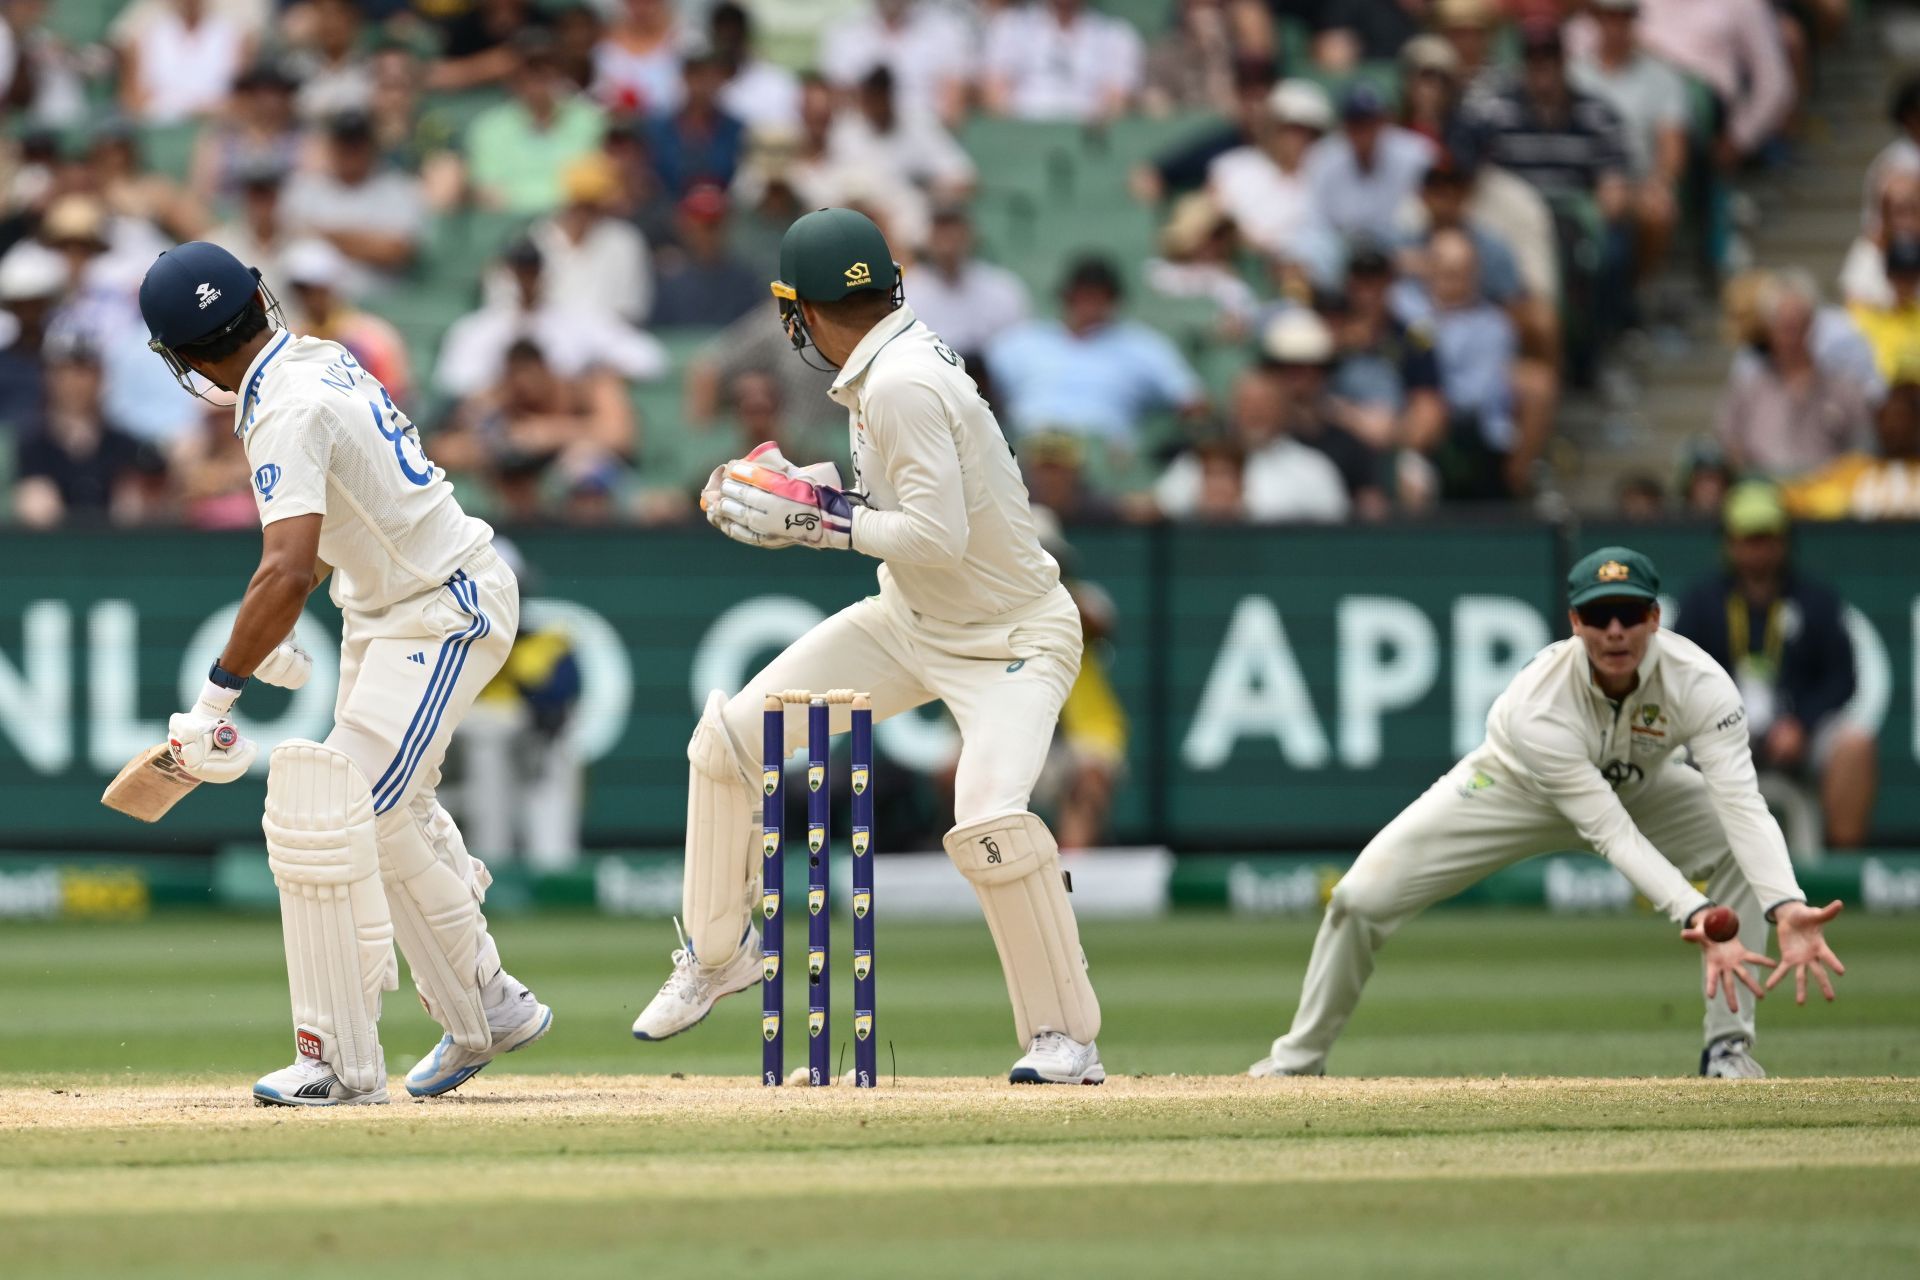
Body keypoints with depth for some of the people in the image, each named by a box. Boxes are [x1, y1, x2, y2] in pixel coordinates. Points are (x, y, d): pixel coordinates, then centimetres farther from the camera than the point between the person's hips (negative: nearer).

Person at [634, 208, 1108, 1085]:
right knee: (727, 736, 4)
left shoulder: (901, 385, -26)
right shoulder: (883, 368, 2)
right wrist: (801, 494, 0)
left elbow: (938, 535, -31)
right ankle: (719, 949, 21)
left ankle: (1065, 1036, -16)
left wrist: (819, 515, -22)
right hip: (911, 620, 10)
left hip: (1011, 637, -10)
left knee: (988, 821, -30)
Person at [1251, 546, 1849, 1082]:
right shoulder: (1537, 704, -41)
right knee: (1362, 897, -12)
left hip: (1638, 786, 2)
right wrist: (1696, 917, -55)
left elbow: (1742, 804, -45)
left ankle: (1728, 1046, -11)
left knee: (1745, 855, -25)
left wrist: (1787, 909, -62)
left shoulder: (1698, 681, -36)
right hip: (1516, 790, -2)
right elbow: (1611, 834, -42)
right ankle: (1296, 1062, 11)